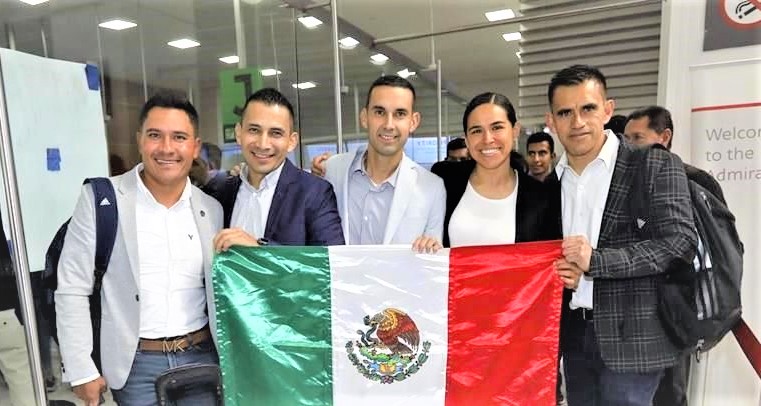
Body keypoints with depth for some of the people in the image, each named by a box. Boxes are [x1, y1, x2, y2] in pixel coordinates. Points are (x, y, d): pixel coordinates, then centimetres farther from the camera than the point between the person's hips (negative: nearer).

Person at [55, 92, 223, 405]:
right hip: (136, 364, -2)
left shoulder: (212, 209, 1)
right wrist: (81, 371, -7)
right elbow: (72, 289, -6)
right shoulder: (100, 199, -9)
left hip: (202, 357, 2)